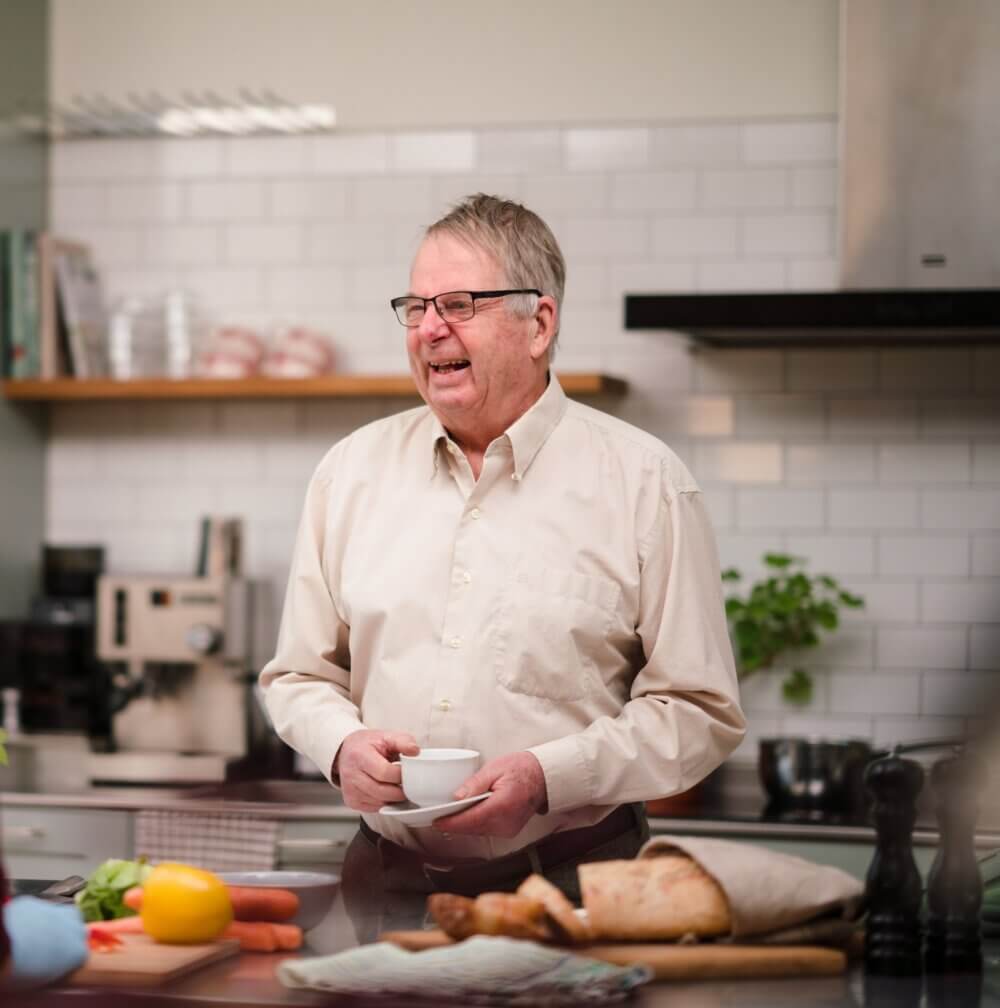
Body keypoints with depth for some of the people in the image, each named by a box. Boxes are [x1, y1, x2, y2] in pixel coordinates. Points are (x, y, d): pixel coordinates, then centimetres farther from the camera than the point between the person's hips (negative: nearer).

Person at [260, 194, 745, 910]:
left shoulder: (644, 481, 1)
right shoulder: (352, 470, 13)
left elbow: (700, 711, 0)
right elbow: (300, 675, 20)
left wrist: (548, 777, -13)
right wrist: (343, 745, -2)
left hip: (572, 880, -3)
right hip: (387, 874, 3)